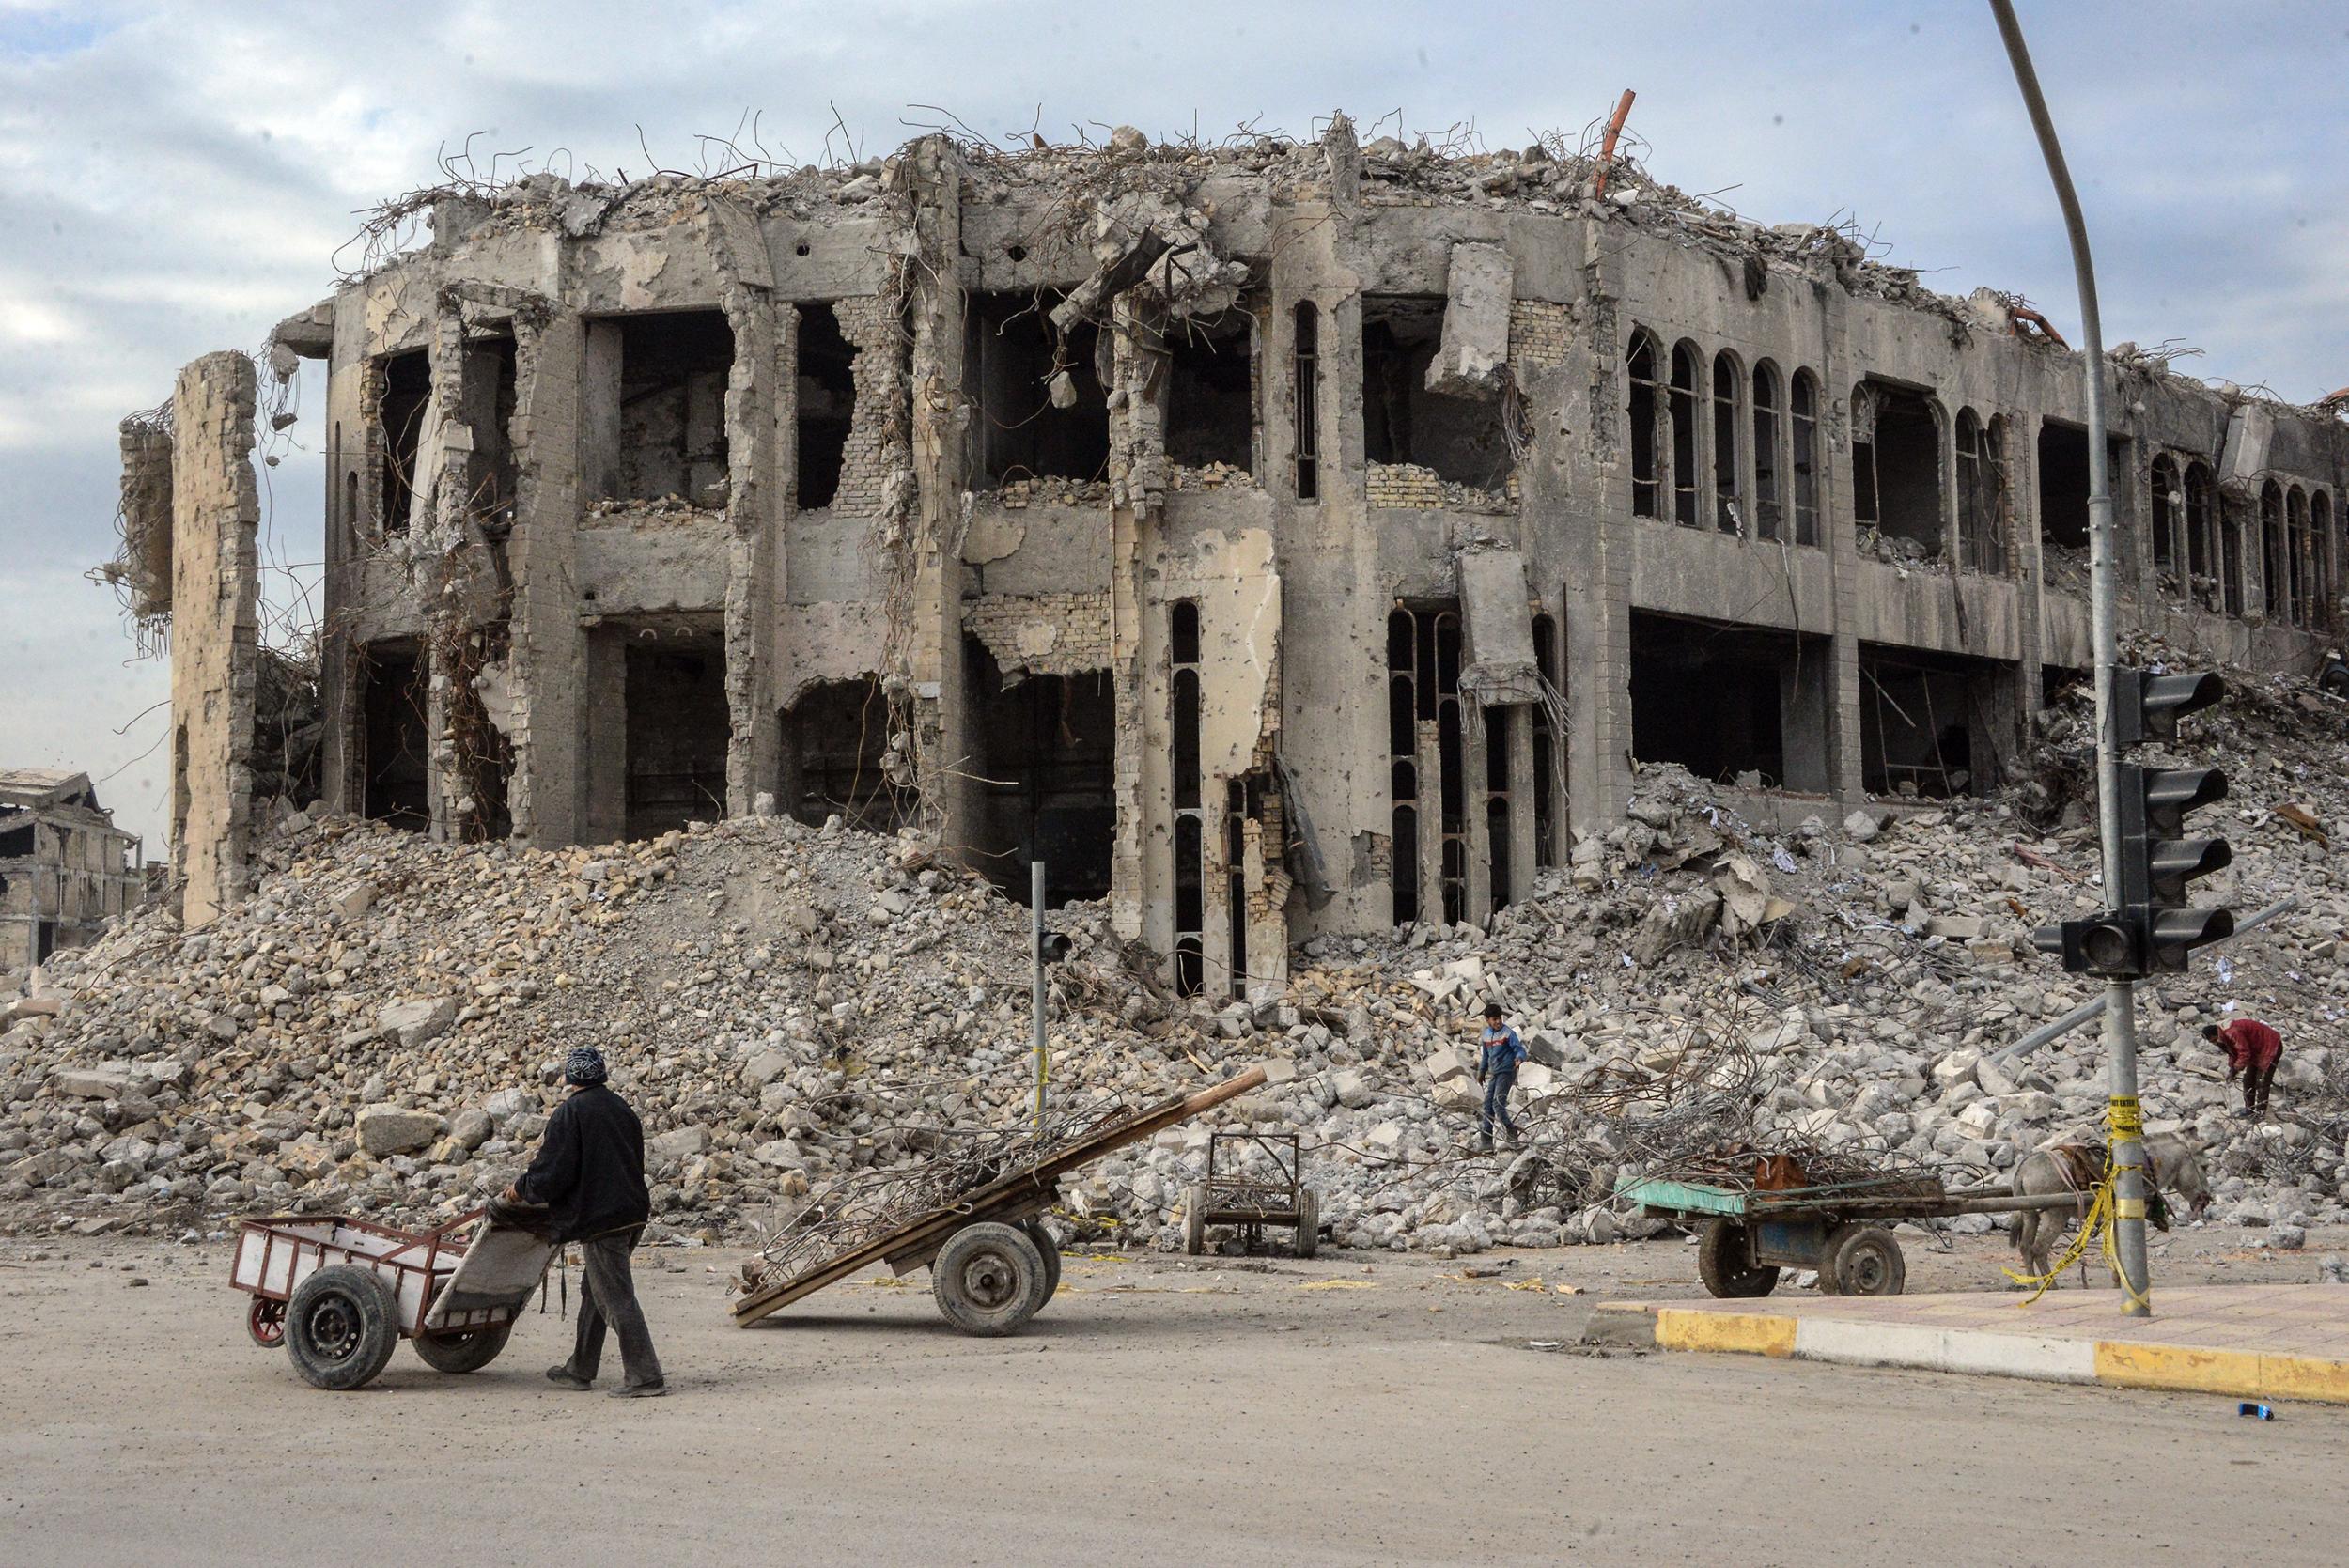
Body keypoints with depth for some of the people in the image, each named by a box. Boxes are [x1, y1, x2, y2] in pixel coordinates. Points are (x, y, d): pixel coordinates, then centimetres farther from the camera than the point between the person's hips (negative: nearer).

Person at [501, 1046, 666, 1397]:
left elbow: (551, 1172, -15)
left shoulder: (569, 1113, -12)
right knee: (595, 1294, 19)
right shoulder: (621, 1108, 11)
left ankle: (644, 1377, -7)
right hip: (633, 1213, 8)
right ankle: (580, 1370, 27)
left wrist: (520, 1189, 4)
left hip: (599, 1220, -8)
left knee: (617, 1299, -5)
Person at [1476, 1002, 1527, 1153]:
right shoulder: (1485, 1035, 11)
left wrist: (1519, 1058, -35)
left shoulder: (1508, 1033, -9)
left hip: (1506, 1072, -7)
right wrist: (1481, 1072, 30)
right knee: (1488, 1105, 5)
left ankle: (1511, 1131, -4)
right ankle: (1486, 1140, 9)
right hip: (1493, 1074, 7)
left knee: (1498, 1104, -16)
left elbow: (1520, 1049, -13)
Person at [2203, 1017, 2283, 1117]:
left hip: (2271, 1047, -10)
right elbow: (2233, 1053, 10)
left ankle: (2260, 1113, -4)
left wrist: (2235, 1070, -26)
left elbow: (2244, 1054, -32)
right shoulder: (2225, 1036, 1)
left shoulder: (2233, 1033, -32)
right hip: (2257, 1051, 10)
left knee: (2261, 1082, -10)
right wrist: (2231, 1069, -2)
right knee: (2248, 1080, 12)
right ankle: (2249, 1110, 21)